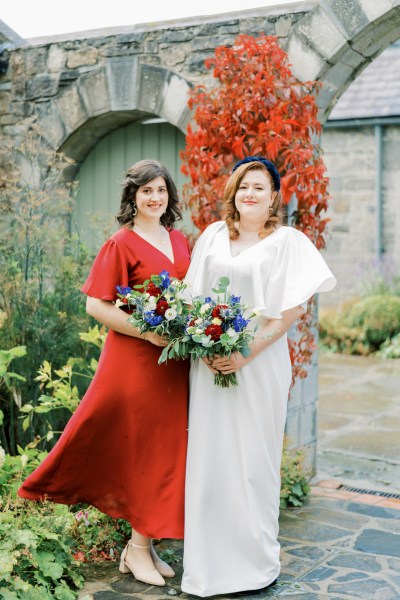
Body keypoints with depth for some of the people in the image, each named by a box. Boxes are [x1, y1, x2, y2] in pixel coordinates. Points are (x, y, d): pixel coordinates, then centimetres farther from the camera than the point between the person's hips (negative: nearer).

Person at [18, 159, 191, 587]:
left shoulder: (178, 241, 11)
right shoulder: (121, 243, -8)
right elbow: (96, 306, -13)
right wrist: (149, 332, -18)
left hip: (174, 357, 7)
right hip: (135, 359, -7)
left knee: (166, 447, 9)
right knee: (142, 448, -1)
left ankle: (143, 543, 21)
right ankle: (139, 548, 14)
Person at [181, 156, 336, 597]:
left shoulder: (287, 241, -1)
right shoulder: (213, 237, 11)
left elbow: (293, 307, -7)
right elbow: (193, 298, 12)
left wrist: (247, 353, -14)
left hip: (258, 363, -3)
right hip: (209, 362, 4)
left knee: (253, 458, 3)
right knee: (208, 454, 6)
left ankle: (256, 560, 20)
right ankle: (208, 561, 20)